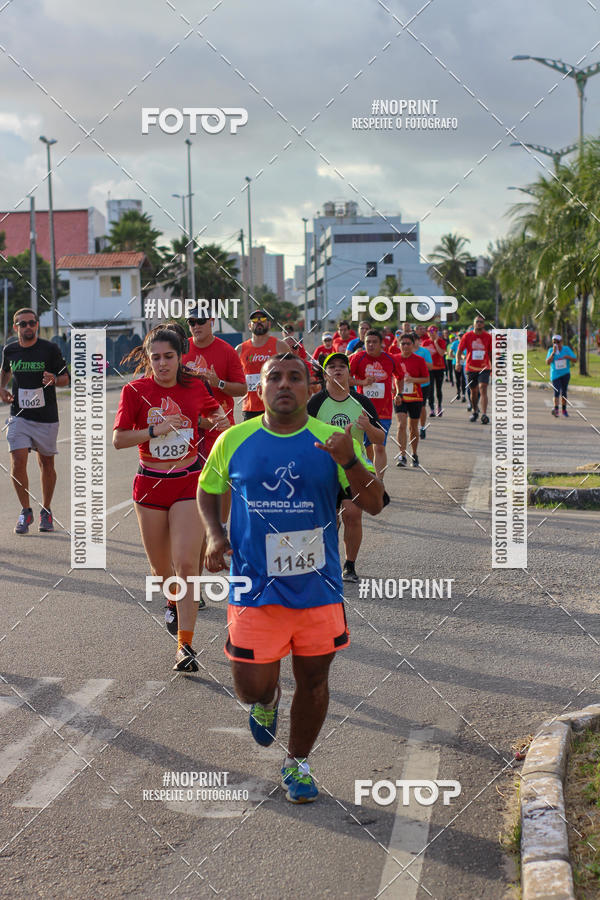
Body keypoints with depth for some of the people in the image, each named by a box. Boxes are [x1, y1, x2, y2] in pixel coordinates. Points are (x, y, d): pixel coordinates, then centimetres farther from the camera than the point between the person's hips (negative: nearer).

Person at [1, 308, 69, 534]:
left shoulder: (50, 349, -5)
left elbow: (66, 377, 1)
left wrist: (54, 379, -21)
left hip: (46, 417, -1)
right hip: (19, 416, 1)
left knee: (46, 463, 7)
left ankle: (46, 511, 25)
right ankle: (25, 511, 4)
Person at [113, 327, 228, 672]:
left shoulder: (195, 387, -2)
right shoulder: (135, 390, -7)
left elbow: (215, 413, 18)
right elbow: (119, 439, -9)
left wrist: (223, 420, -5)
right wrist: (155, 429, -20)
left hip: (189, 482, 0)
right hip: (151, 485, 1)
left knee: (186, 563, -13)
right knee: (161, 568, 12)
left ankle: (186, 644, -9)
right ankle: (174, 600, 47)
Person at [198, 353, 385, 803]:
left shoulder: (332, 441, -2)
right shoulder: (233, 441, -1)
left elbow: (374, 504, -7)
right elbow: (207, 490, 16)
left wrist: (350, 462, -25)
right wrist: (215, 535, -1)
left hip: (318, 588, 1)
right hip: (255, 589, 0)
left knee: (314, 681, 9)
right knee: (252, 688, 1)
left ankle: (297, 764, 33)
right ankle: (267, 700, 39)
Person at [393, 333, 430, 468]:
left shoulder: (419, 360, -2)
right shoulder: (395, 360, 2)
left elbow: (426, 379, 0)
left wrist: (413, 379, -18)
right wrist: (396, 394, 0)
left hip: (415, 398, 0)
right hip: (400, 398, 0)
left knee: (414, 427, 10)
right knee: (401, 425, -14)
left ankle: (414, 454, 26)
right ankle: (402, 456, -16)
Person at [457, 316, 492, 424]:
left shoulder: (488, 337, 2)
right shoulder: (467, 336, -1)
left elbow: (490, 353, 11)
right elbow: (459, 350, -1)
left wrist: (492, 368, 14)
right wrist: (457, 362, -18)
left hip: (484, 368, -1)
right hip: (470, 368, 1)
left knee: (483, 389, -17)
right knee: (473, 391, 12)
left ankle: (484, 414, -23)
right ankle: (475, 411, 34)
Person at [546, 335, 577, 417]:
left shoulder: (566, 349, -2)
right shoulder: (551, 350, -5)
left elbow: (575, 359, -2)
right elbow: (547, 363, -14)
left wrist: (568, 357, -23)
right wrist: (553, 352, -22)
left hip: (565, 374, 1)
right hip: (555, 374, -1)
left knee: (563, 392, 4)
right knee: (557, 391, -15)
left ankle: (564, 409, 16)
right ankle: (556, 409, -22)